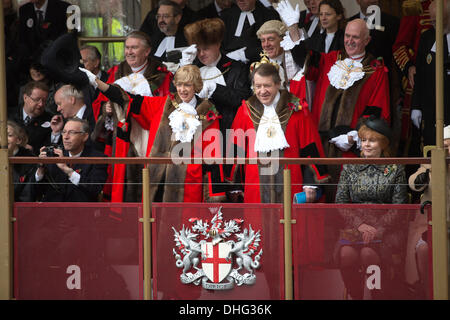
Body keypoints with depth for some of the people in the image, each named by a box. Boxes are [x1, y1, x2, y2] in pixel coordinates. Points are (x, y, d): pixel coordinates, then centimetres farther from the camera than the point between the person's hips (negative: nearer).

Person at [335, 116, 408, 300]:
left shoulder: (395, 169, 6)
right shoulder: (350, 168, 13)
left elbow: (398, 207, 0)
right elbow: (340, 201, 6)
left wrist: (378, 229, -16)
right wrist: (360, 224, -11)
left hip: (386, 227, -2)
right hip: (354, 225, 2)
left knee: (369, 253, -33)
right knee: (346, 254, -30)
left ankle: (380, 296, -14)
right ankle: (355, 297, -11)